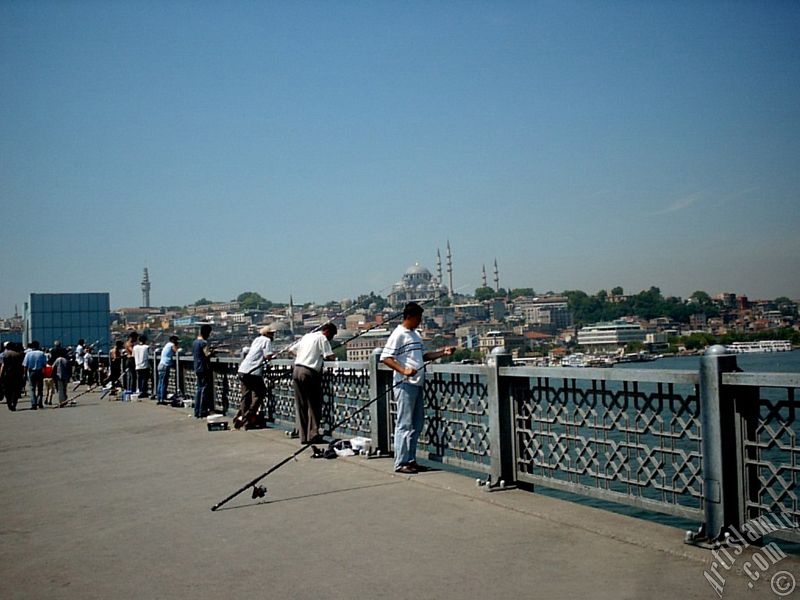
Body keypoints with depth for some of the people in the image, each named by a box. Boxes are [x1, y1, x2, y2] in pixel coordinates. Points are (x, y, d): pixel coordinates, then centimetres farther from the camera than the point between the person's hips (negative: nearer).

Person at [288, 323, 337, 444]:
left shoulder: (307, 336, 21)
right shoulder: (322, 338, 0)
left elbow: (291, 350, 25)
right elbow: (330, 357, -10)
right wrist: (323, 357, 10)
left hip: (297, 369, 7)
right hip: (309, 372, -7)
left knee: (300, 405, 8)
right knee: (314, 405, 3)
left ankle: (303, 436, 10)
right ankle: (313, 435, 1)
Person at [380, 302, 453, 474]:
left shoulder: (416, 334, 17)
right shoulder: (398, 334, -9)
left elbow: (423, 356, 24)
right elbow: (386, 358, -15)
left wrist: (443, 352, 12)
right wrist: (403, 370, -26)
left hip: (417, 384, 9)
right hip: (405, 384, -9)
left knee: (417, 424, 12)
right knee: (404, 424, -6)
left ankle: (410, 460, 21)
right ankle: (401, 463, 0)